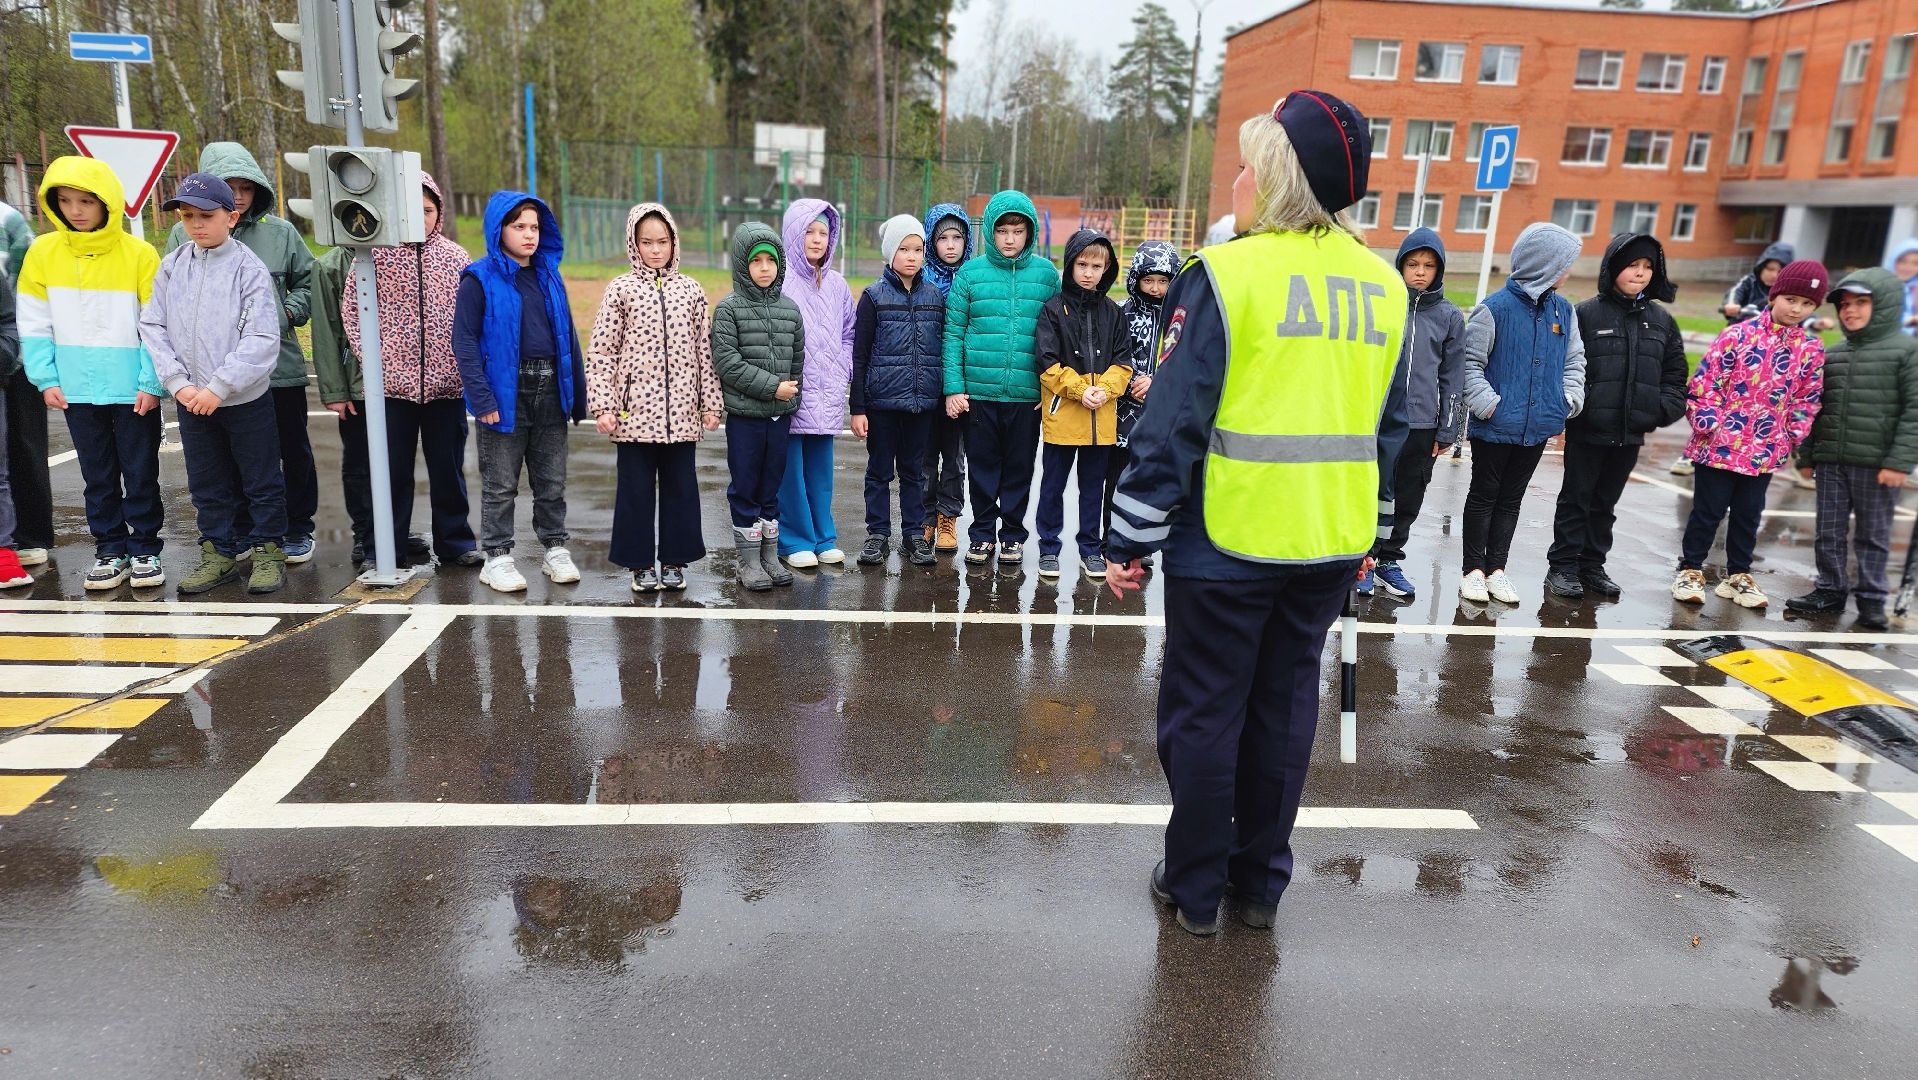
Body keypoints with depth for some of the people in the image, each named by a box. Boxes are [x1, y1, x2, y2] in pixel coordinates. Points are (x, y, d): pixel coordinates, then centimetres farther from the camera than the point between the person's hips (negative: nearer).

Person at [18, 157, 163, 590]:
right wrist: (46, 378, -1)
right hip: (78, 389, 3)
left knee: (140, 472, 6)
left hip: (134, 389, -3)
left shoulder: (140, 253, -7)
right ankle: (111, 550, 21)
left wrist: (152, 382, -11)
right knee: (98, 474, 11)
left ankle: (144, 550, 18)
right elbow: (34, 323, 5)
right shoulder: (43, 251, 2)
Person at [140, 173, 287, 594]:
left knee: (261, 481, 6)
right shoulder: (171, 266, 4)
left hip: (246, 398, -4)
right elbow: (153, 327, 3)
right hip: (191, 400, 5)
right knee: (208, 484, 13)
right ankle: (219, 553, 25)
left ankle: (269, 551, 19)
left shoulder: (249, 267, -10)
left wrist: (218, 388, -18)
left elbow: (262, 339, -16)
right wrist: (179, 384, -8)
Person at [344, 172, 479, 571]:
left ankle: (454, 541, 19)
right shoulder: (376, 255, 1)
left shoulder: (455, 257, 5)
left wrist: (467, 362, 2)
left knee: (448, 466, 9)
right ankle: (392, 546, 18)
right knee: (393, 467, 8)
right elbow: (351, 308, 3)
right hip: (392, 381, -1)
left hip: (446, 382, 1)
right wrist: (370, 357, -3)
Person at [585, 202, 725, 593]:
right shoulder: (621, 290, 1)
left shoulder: (690, 290, 7)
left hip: (681, 411, 2)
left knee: (680, 486, 7)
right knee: (636, 488, 4)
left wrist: (711, 403, 5)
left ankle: (674, 561, 20)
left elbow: (705, 350, 8)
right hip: (634, 410, -2)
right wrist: (602, 406, -8)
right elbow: (601, 351, -2)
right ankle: (641, 563, 17)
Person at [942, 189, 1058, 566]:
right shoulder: (970, 273, 1)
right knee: (983, 466, 9)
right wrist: (953, 387, -6)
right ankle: (982, 534, 22)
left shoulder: (1046, 273, 4)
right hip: (979, 391, 0)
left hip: (1027, 394, 0)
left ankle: (1013, 534, 23)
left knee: (1019, 468, 9)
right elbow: (953, 334, 1)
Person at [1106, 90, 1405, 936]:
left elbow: (1174, 421, -15)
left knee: (1204, 710, 8)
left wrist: (1130, 540, -8)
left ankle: (1197, 888, 20)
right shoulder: (1385, 286, 7)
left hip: (1227, 539, -5)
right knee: (1285, 705, 16)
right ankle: (1262, 882, 28)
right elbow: (1389, 423, 13)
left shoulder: (1226, 274, -12)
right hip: (1331, 544, 6)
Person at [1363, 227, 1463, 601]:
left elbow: (1453, 376, 7)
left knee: (1408, 499, 9)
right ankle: (1365, 556, 19)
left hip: (1423, 424, 2)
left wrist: (1447, 430, 3)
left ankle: (1389, 560, 23)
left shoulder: (1450, 315, 6)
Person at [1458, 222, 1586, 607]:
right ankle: (1474, 570, 16)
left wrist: (1570, 397, 2)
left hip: (1538, 426, 5)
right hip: (1496, 426, -5)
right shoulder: (1496, 308, -13)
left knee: (1511, 499, 13)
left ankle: (1496, 568, 22)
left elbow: (1574, 359, 16)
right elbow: (1470, 361, -9)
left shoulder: (1564, 310, 5)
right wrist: (1486, 402, -17)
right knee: (1483, 496, 7)